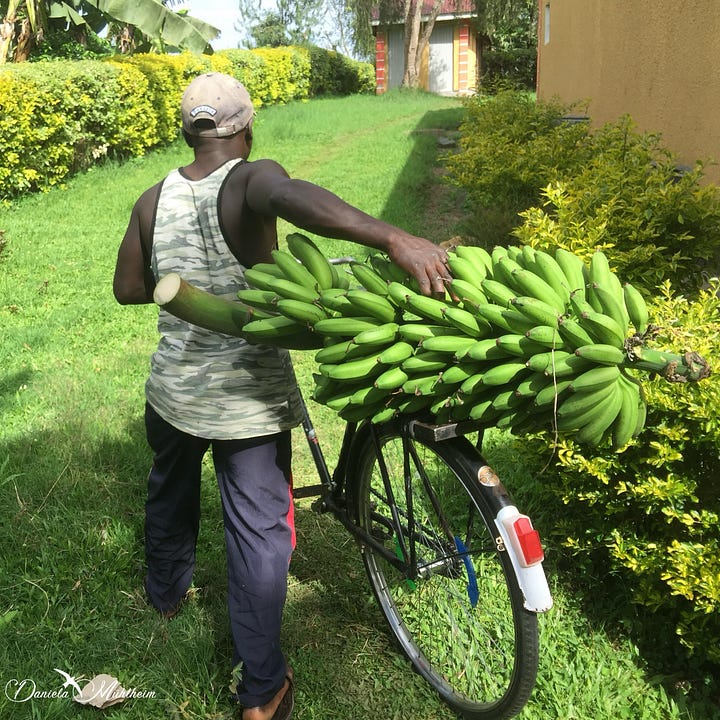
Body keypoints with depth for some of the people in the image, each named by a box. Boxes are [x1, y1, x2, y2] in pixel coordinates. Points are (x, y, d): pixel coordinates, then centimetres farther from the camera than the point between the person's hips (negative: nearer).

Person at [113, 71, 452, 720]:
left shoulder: (153, 200, -1)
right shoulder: (251, 179, -17)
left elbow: (127, 288, 8)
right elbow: (291, 197, -42)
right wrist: (394, 238, -52)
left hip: (173, 391, 5)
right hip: (250, 399, -5)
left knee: (170, 491, 31)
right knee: (259, 531, 7)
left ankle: (167, 592, 57)